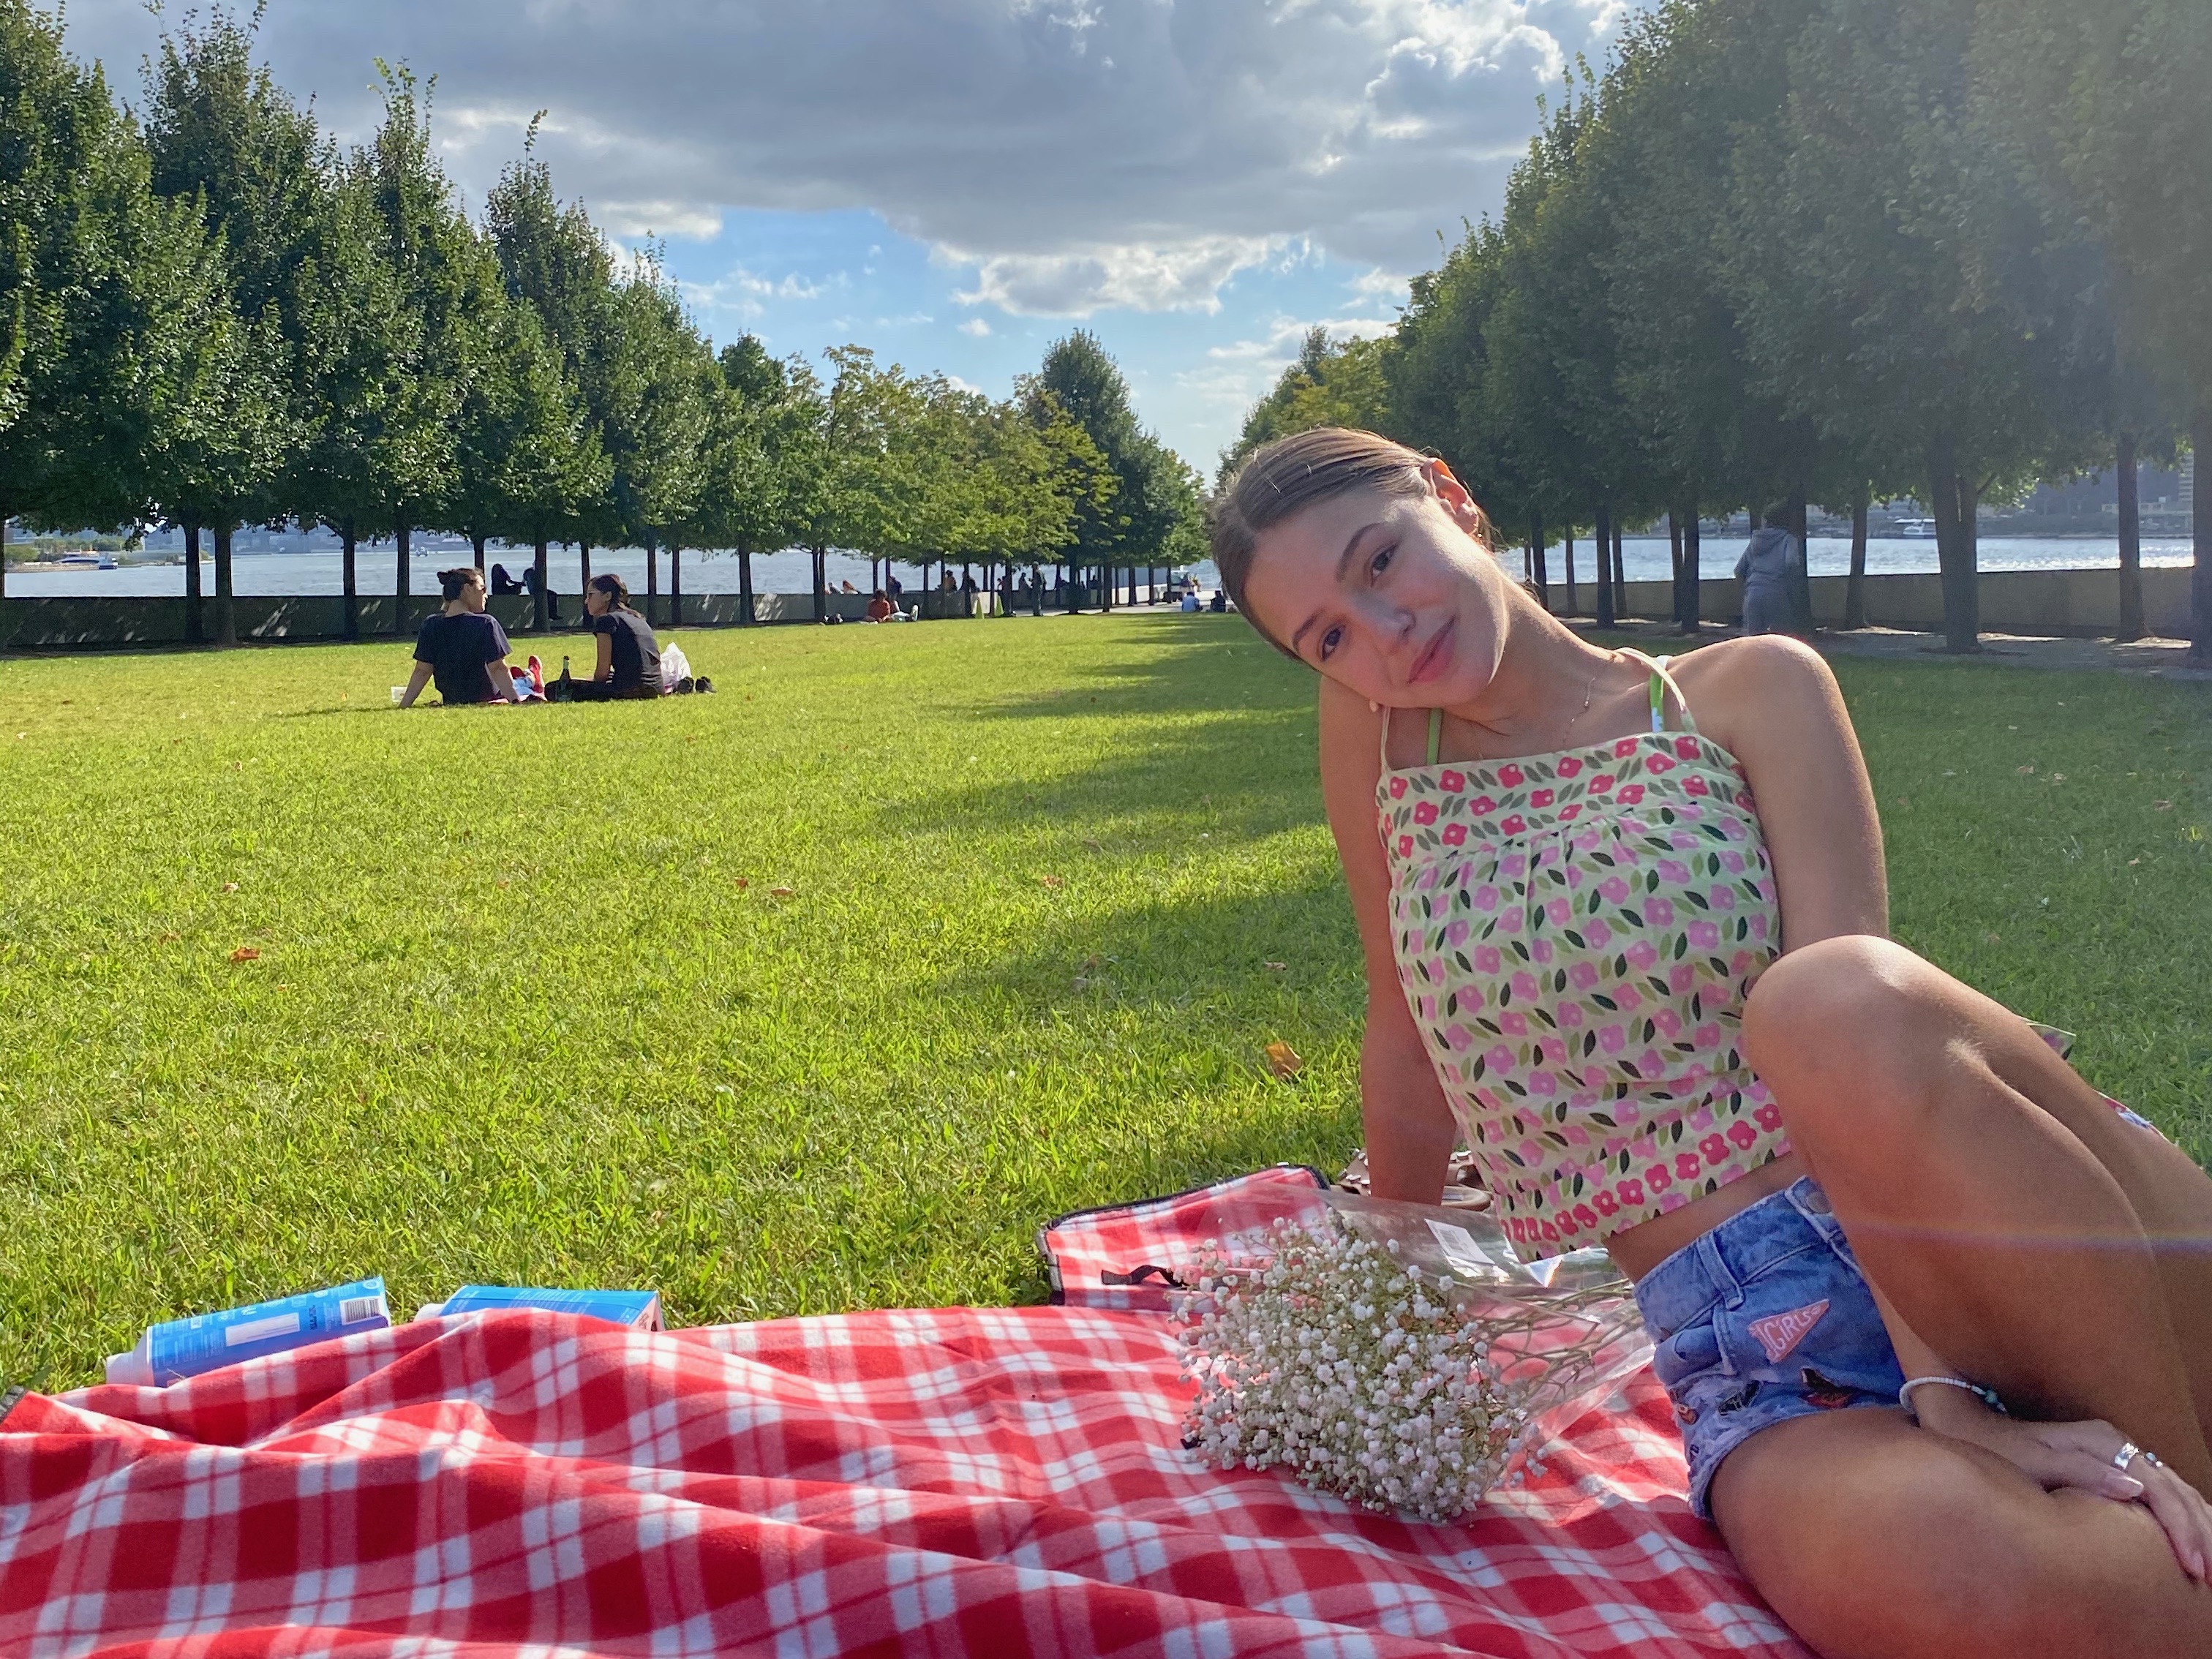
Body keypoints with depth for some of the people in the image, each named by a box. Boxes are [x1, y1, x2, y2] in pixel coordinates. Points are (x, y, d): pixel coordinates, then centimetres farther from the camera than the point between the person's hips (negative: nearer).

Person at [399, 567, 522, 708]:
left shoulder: (431, 625, -1)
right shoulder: (485, 624, -15)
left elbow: (422, 671, -1)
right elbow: (498, 669, -18)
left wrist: (403, 706, 4)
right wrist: (516, 701, -17)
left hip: (451, 701, 5)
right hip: (487, 700, -5)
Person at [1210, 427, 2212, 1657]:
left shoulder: (1750, 697, 1)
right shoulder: (1372, 731, 7)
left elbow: (1865, 1015, -12)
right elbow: (1409, 1048, 16)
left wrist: (1945, 1386, -23)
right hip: (1755, 1364, 0)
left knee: (1833, 1005, -36)